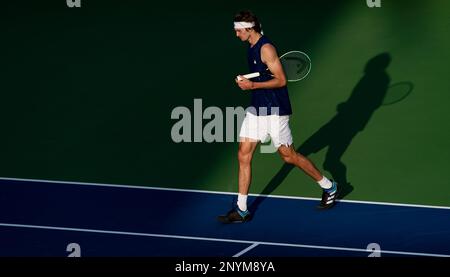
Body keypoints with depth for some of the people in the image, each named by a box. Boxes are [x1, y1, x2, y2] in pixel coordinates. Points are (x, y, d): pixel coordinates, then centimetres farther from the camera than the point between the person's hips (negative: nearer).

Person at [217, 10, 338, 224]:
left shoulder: (266, 48, -18)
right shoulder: (252, 48, 10)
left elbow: (281, 80, -20)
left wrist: (253, 85, -25)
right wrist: (246, 81, 10)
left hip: (275, 111, -9)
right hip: (256, 110, 9)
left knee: (288, 156, 2)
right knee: (244, 155, 2)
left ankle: (329, 187, 22)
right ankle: (241, 210, 6)